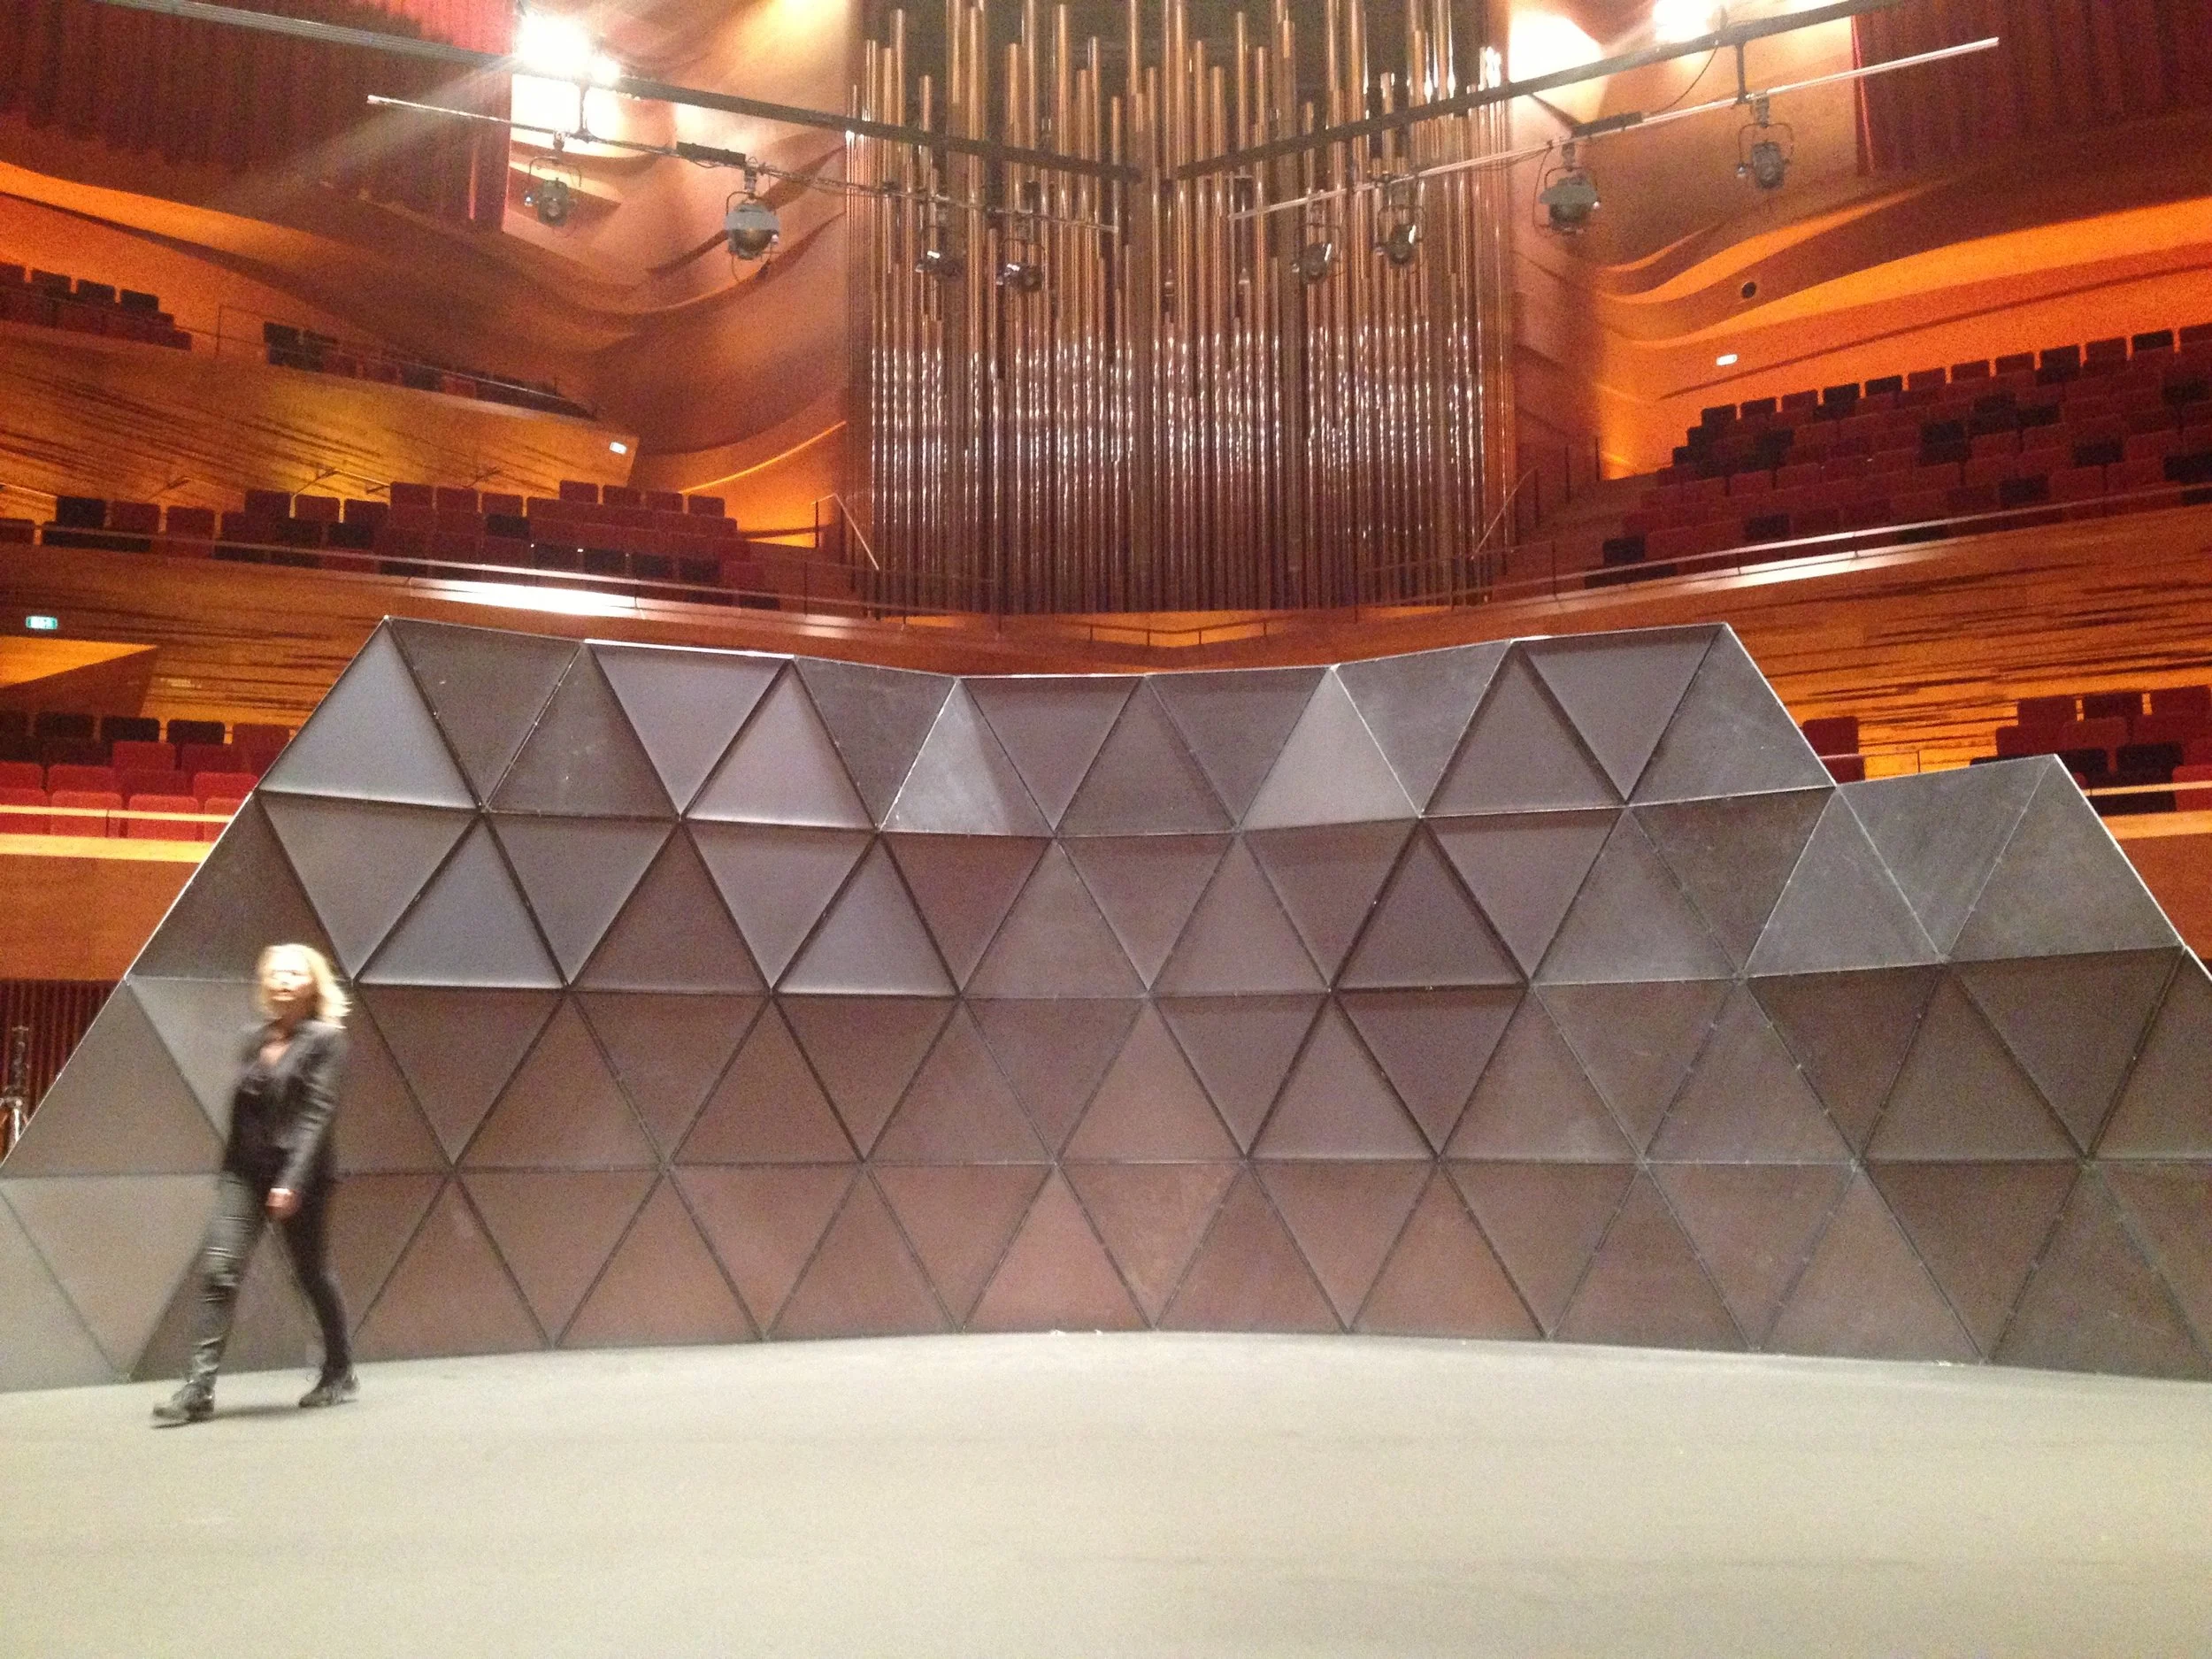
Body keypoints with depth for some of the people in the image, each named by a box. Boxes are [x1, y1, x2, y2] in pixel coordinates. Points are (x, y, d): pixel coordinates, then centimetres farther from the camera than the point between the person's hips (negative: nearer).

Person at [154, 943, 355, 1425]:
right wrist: (228, 1169, 13)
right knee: (218, 1269, -10)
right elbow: (240, 1110, 14)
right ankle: (199, 1388, -9)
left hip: (301, 1174, -5)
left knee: (312, 1273, 8)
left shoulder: (324, 1040, -7)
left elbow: (316, 1114, -14)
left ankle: (339, 1374, 26)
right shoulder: (255, 1040, 10)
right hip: (244, 1171, 5)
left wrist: (293, 1181, -22)